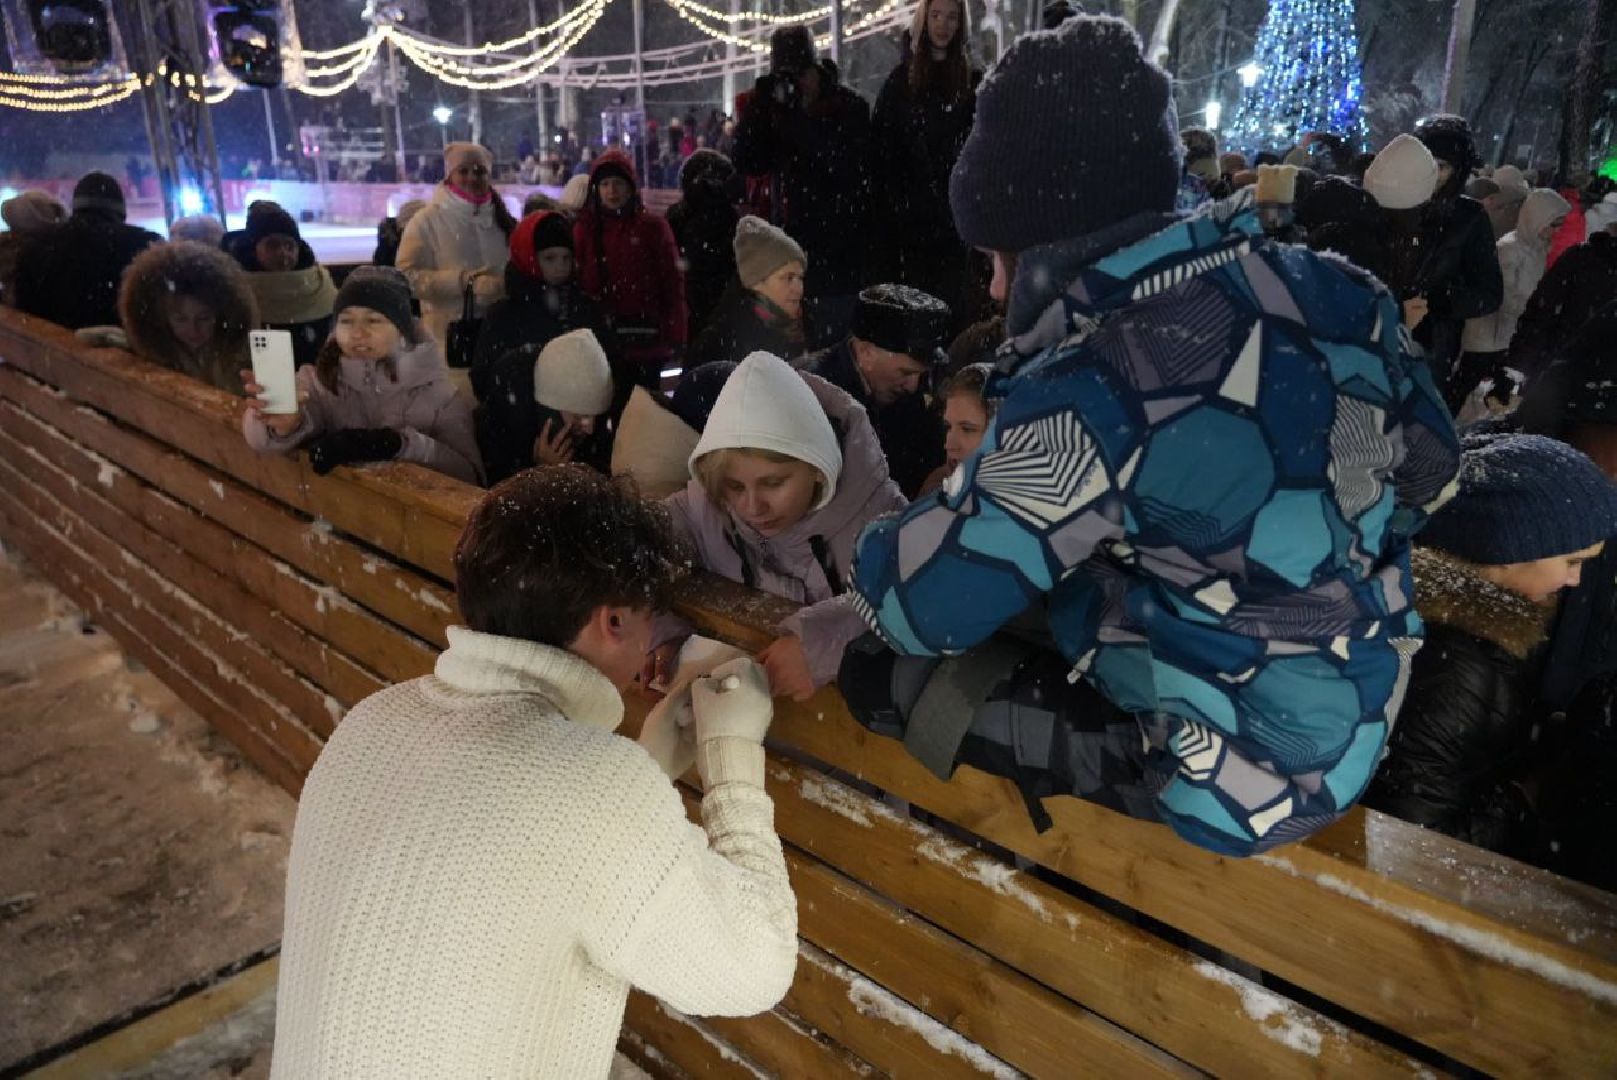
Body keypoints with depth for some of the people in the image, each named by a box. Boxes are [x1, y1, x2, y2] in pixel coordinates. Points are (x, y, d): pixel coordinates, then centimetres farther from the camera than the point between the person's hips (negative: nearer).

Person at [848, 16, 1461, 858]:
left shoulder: (1097, 394, -31)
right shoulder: (1326, 289, -7)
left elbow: (917, 607, -24)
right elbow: (1428, 465, 9)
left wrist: (874, 554, -2)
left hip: (1245, 786, -8)